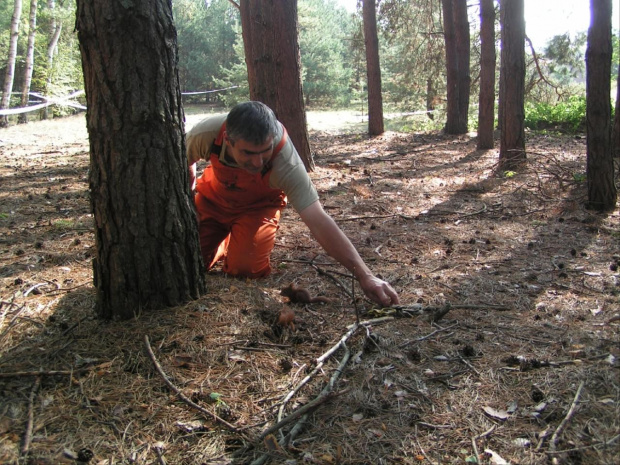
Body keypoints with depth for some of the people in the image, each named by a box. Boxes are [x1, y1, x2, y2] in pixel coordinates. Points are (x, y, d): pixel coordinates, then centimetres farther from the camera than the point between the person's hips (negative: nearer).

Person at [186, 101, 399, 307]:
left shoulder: (286, 162, -41)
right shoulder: (206, 134, -35)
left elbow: (318, 221, -45)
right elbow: (185, 164, -9)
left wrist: (365, 276, -51)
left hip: (257, 207, -2)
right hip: (212, 197, 2)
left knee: (245, 269, -20)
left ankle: (237, 239, 17)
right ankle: (223, 240, 28)